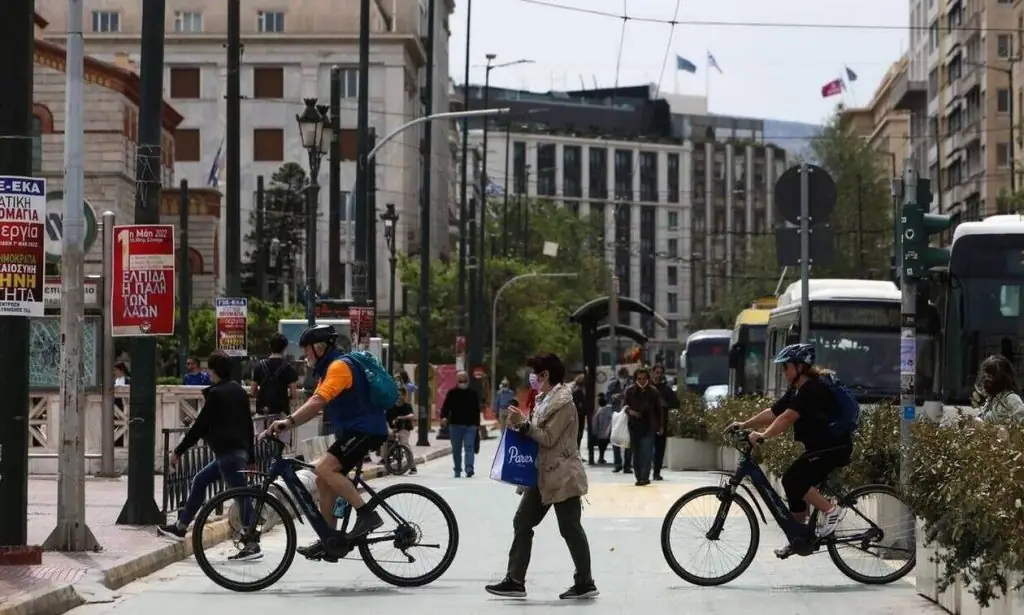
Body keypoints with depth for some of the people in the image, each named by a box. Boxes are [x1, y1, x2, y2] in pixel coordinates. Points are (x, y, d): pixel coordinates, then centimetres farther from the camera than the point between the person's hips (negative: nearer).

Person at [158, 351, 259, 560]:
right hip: (239, 449, 9)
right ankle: (181, 527, 26)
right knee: (199, 481, 20)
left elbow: (200, 426, -11)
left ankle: (252, 545, -15)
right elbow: (248, 423, 19)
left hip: (227, 452, -9)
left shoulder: (216, 394, -11)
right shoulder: (240, 392, 14)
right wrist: (250, 455, 27)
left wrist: (178, 451, -4)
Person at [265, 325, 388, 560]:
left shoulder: (340, 366, -14)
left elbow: (318, 401, -28)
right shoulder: (328, 370, 19)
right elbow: (314, 405, 18)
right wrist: (283, 425, 6)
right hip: (352, 432, 11)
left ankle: (367, 514, -22)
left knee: (324, 469, -23)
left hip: (366, 431, -11)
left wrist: (288, 421, -34)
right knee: (324, 481, 8)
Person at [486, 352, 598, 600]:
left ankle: (585, 582, 9)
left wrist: (523, 423, -19)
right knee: (522, 523, 5)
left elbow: (549, 438, -18)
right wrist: (520, 423, 2)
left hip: (562, 476, -10)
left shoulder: (562, 403, -15)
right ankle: (515, 580, 7)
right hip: (543, 475, 10)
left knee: (570, 529, -1)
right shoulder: (543, 399, 14)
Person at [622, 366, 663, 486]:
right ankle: (639, 477, 15)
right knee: (636, 454, 6)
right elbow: (624, 405, 6)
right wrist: (629, 411, -18)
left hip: (649, 427, -2)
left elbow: (659, 410, 7)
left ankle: (644, 477, -14)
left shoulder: (653, 392, -2)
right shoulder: (629, 391, 0)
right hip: (634, 426, 2)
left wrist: (660, 426, 10)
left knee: (646, 453, -13)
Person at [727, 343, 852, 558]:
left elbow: (787, 418, -28)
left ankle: (831, 511, -13)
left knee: (792, 479, -18)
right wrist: (744, 425, 5)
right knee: (797, 484, 9)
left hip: (835, 446, -10)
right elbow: (773, 412, 12)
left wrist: (763, 435, -33)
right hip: (820, 446, 10)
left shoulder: (813, 388, -19)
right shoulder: (797, 390, 13)